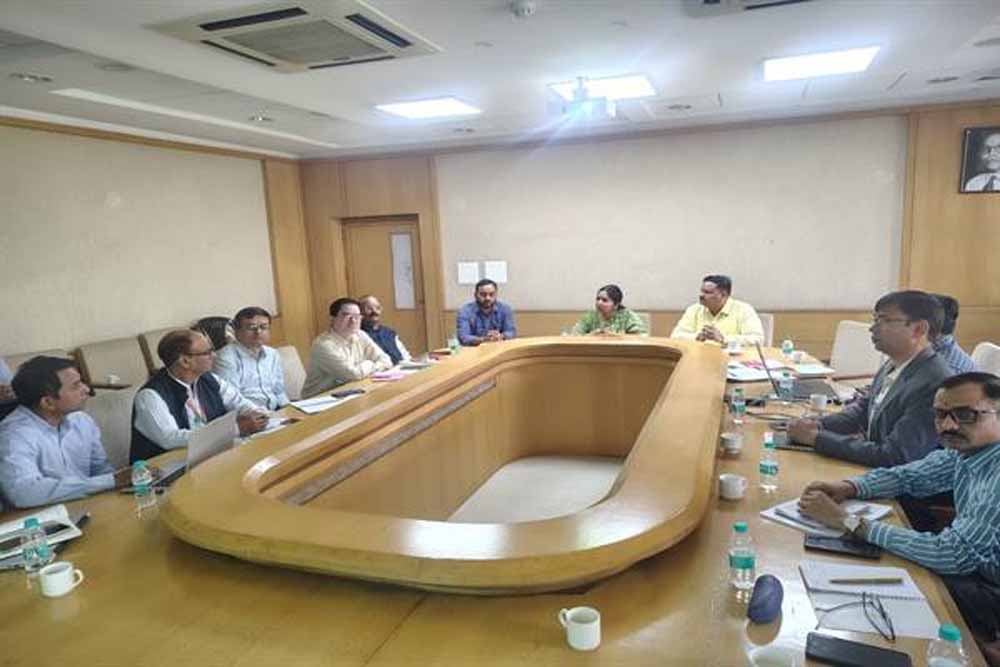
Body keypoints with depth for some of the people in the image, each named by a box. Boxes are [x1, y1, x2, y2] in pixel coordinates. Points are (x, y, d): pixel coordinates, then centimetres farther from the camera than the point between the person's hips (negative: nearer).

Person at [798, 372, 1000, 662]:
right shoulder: (965, 448, -6)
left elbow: (950, 555, -33)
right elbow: (906, 476, 7)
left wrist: (847, 521, -31)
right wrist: (846, 488, -13)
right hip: (974, 566, 7)